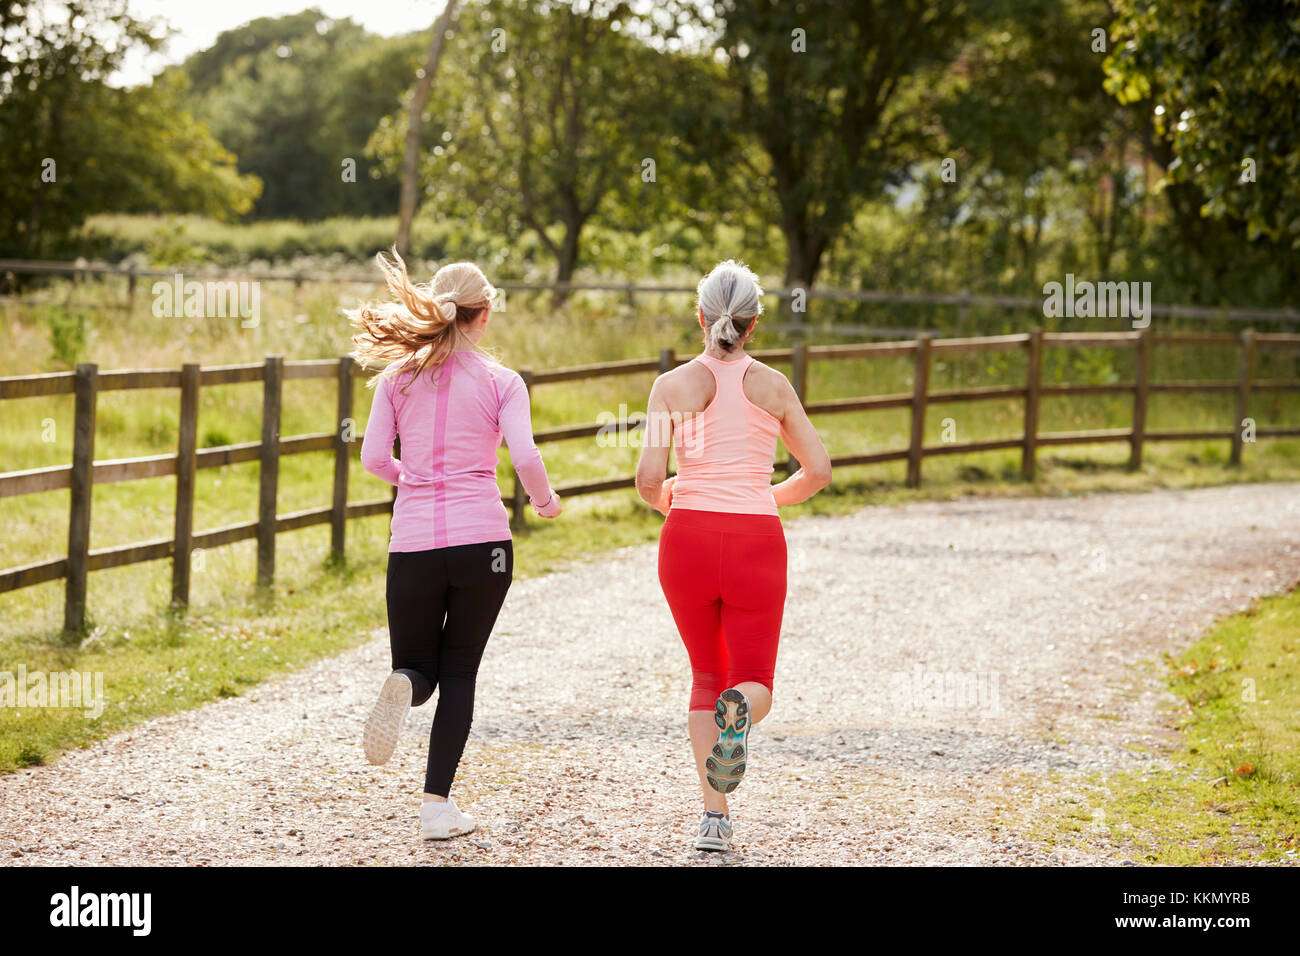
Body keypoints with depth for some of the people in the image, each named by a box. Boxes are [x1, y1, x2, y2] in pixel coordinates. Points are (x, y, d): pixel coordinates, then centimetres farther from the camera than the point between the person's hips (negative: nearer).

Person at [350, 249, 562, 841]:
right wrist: (545, 500, 10)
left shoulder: (397, 378, 6)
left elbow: (374, 458, 2)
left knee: (418, 670, 14)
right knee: (460, 672, 10)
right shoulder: (501, 382, 0)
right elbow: (525, 458, -10)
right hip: (482, 540, -1)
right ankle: (437, 804, 1)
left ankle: (403, 687, -25)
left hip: (414, 542, 1)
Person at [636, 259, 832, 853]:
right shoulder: (773, 386, 5)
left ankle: (714, 816, 5)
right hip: (757, 539, 0)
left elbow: (648, 479, -6)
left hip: (689, 537, 0)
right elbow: (818, 471, 4)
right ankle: (738, 712, -32)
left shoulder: (672, 386, 0)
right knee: (752, 685, 8)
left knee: (706, 676, 18)